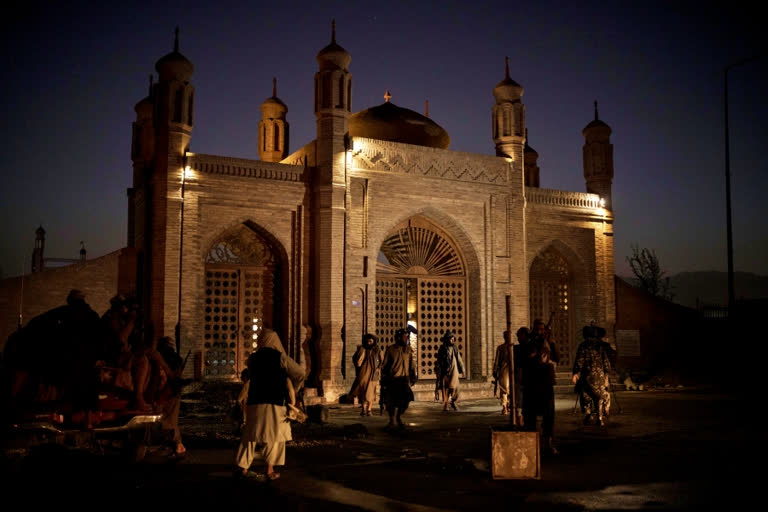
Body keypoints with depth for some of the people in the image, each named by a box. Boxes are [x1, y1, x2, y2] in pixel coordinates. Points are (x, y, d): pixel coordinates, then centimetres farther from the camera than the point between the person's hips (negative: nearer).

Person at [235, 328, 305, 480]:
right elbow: (300, 373, -1)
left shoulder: (253, 358, 4)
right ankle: (270, 470, 4)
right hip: (275, 403, -3)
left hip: (254, 402, 3)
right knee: (274, 436, 7)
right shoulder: (280, 357, -5)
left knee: (251, 434, 13)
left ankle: (243, 467, 12)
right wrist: (292, 390, 15)